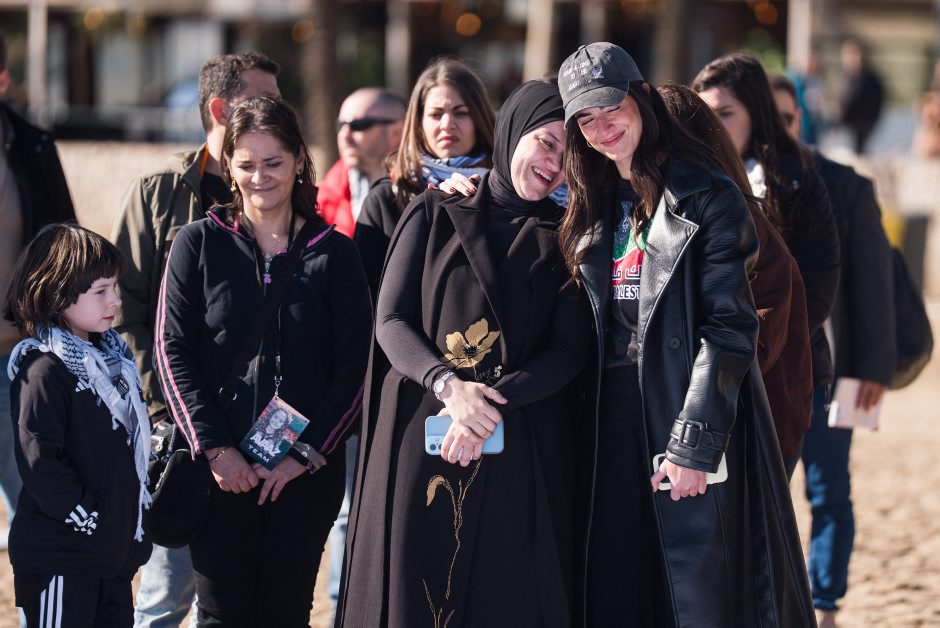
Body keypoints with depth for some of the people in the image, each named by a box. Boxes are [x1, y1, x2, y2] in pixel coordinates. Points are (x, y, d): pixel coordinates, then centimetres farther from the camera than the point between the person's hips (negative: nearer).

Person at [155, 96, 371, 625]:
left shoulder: (334, 254, 5)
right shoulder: (198, 244, 4)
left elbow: (355, 364, 2)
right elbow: (173, 352, 0)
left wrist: (307, 454, -6)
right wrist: (213, 446, -9)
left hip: (306, 472, 1)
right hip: (221, 467, -1)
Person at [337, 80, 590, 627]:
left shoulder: (565, 240, 9)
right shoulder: (435, 214, 7)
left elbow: (569, 350, -1)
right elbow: (391, 320, 0)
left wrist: (492, 401, -17)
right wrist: (448, 385, -19)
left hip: (522, 452, 0)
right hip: (420, 435, 0)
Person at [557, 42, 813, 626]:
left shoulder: (706, 195, -7)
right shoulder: (594, 203, 14)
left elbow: (728, 327, -12)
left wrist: (692, 443, -17)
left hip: (689, 408, -6)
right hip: (611, 419, 6)